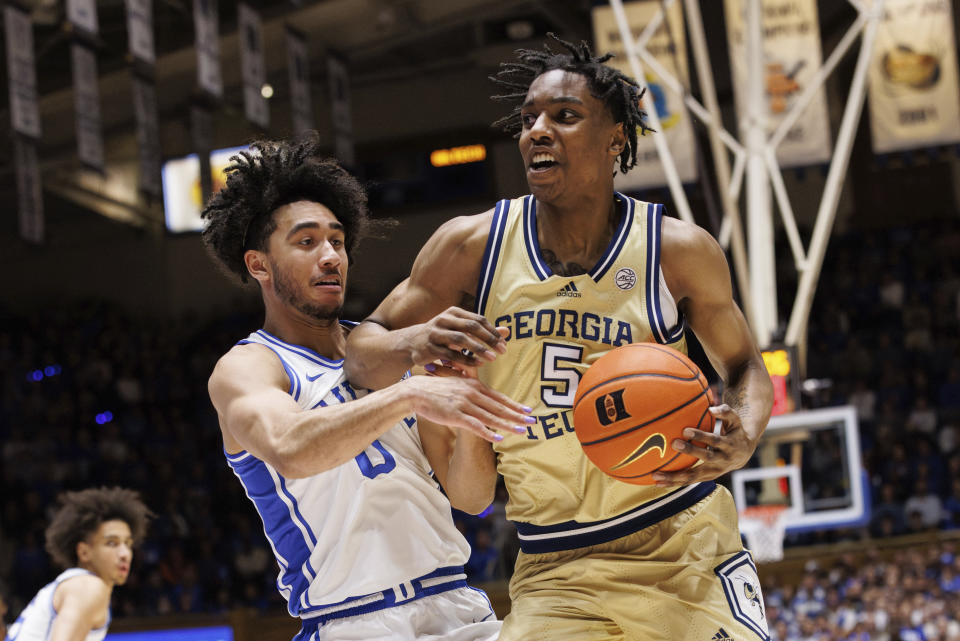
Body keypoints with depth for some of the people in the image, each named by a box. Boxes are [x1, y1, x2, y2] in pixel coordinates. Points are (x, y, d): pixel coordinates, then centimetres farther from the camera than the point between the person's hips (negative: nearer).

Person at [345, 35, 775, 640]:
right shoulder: (472, 245, -3)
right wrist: (415, 344, -20)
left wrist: (742, 441, -15)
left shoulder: (680, 251, -5)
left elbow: (744, 367, 8)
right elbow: (361, 351, 4)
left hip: (685, 549, 0)